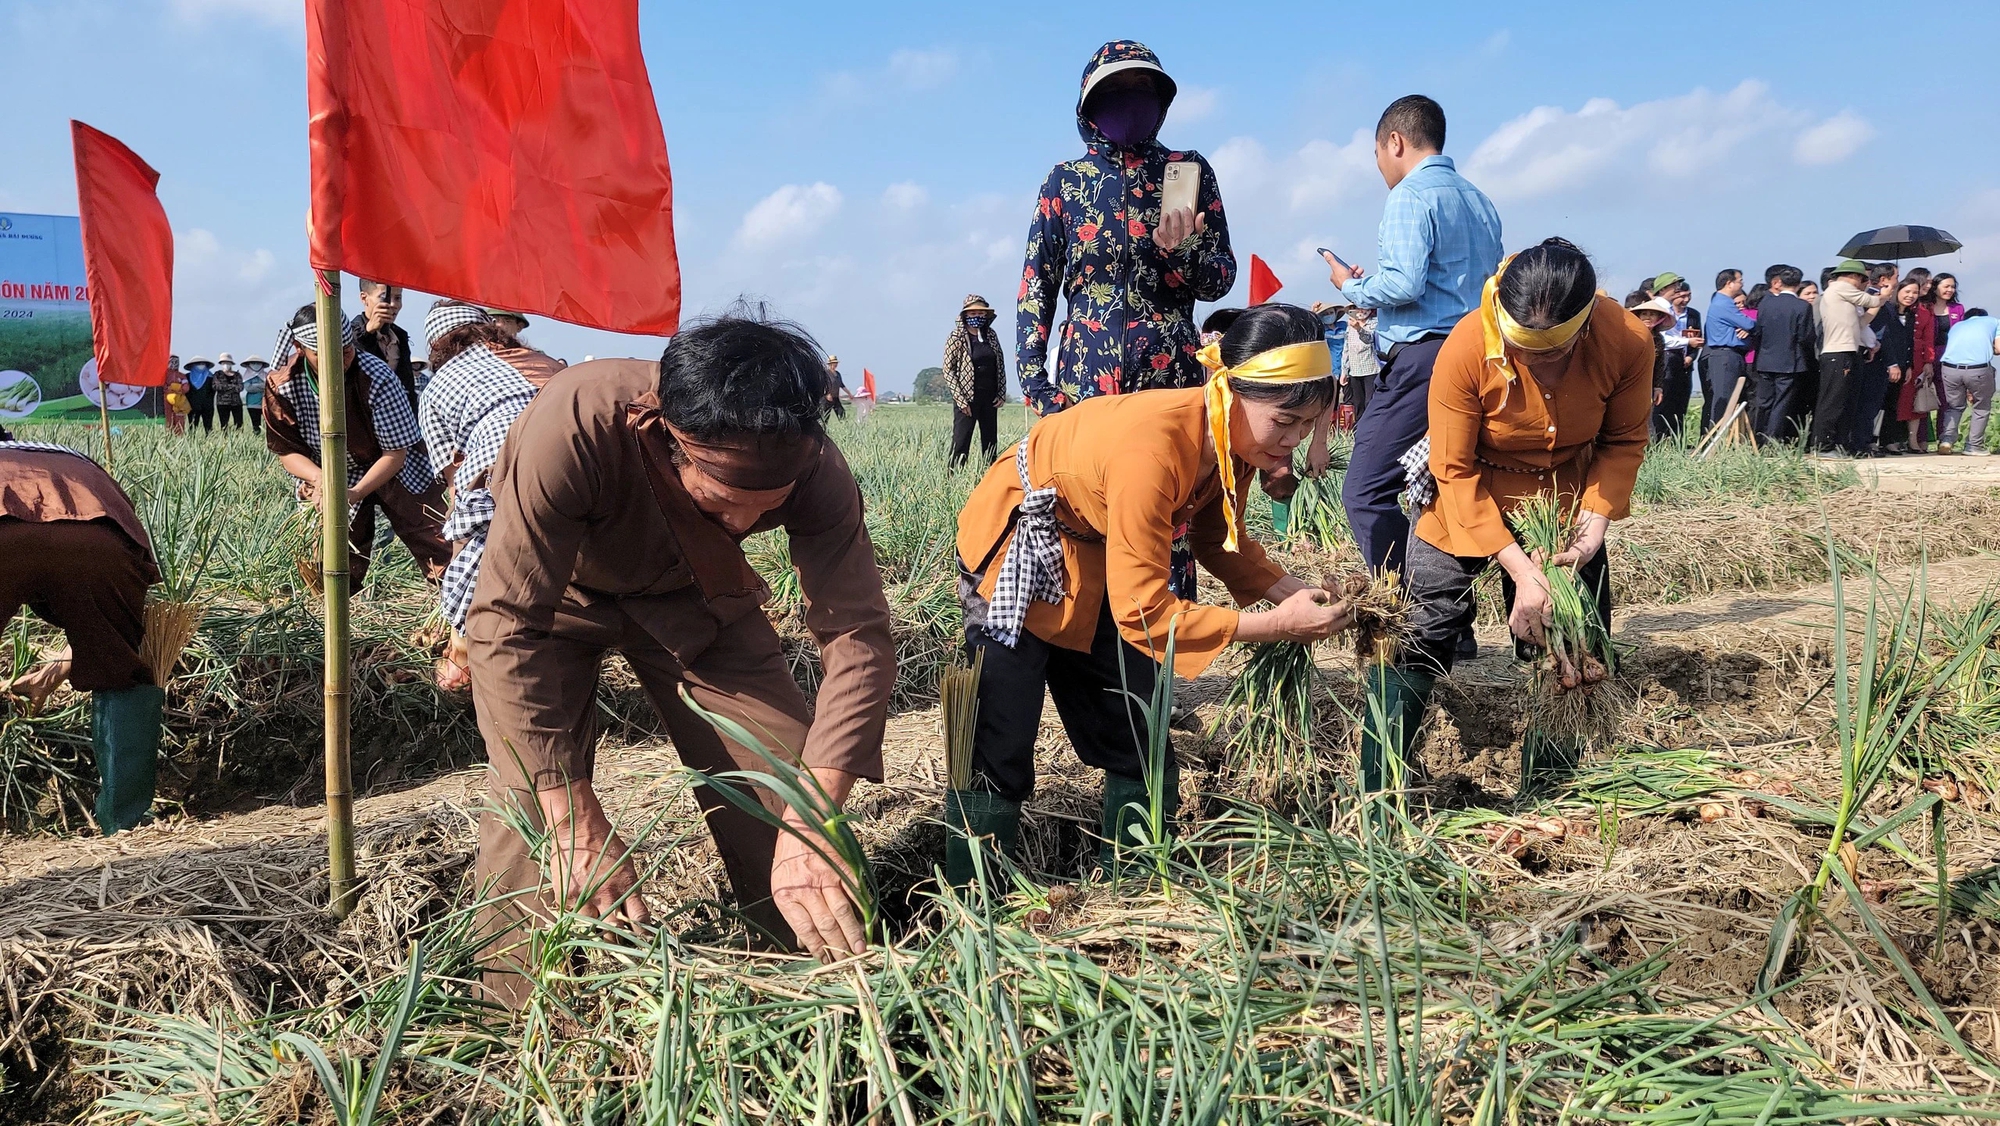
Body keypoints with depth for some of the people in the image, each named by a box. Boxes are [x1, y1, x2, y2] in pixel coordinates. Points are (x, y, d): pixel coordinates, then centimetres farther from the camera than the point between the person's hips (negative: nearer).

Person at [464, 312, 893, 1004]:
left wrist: (810, 828, -42)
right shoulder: (574, 427, -42)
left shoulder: (811, 467, -32)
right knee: (535, 803, -18)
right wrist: (576, 821, -40)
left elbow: (857, 638, -31)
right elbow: (511, 628, -38)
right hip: (549, 590, -2)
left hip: (692, 595, 2)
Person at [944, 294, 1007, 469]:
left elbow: (1000, 365, 12)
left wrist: (1002, 393, 4)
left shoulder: (991, 335, 8)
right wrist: (961, 399, -13)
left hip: (990, 398, 5)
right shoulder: (956, 338, -6)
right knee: (960, 443, -7)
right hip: (967, 398, -5)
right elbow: (948, 370, -8)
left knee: (991, 442, 9)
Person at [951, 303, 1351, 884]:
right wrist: (1275, 624, -32)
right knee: (997, 745, -8)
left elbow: (1218, 540, 3)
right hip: (1016, 545, -8)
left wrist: (1297, 593, -12)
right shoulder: (1154, 448, -38)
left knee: (1138, 733, 9)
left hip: (1097, 556, 8)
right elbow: (1144, 612, -35)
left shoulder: (1234, 436, -14)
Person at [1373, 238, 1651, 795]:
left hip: (1565, 508, 3)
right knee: (1415, 641, -8)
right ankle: (1376, 799, 1)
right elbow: (1454, 471, -24)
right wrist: (1519, 568, -29)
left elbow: (1624, 442, -8)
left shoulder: (1627, 342, -24)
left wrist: (1593, 524, -23)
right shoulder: (1467, 349, -32)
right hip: (1471, 500, -3)